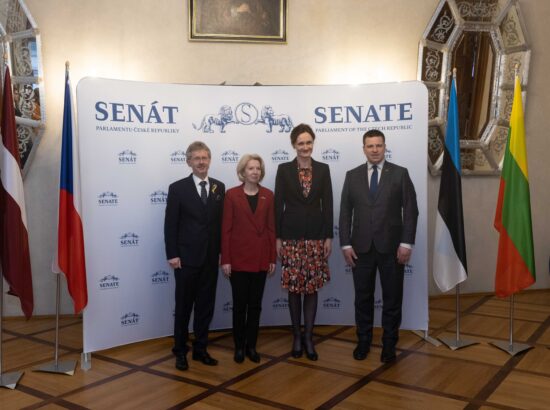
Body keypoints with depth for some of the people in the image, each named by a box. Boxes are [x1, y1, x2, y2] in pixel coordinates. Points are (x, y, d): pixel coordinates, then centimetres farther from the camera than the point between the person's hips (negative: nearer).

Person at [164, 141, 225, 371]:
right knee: (183, 306, 7)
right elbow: (170, 225, -6)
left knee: (206, 306, 10)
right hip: (186, 257, -3)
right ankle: (180, 351, 20)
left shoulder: (219, 188, 7)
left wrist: (221, 251, 3)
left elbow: (222, 221, 8)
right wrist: (172, 255, -11)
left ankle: (200, 349, 23)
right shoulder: (178, 188, -3)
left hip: (211, 258, 3)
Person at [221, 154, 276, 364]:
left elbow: (271, 228, 5)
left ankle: (251, 345, 21)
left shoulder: (268, 195, 4)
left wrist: (273, 258, 2)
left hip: (260, 258, 3)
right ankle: (239, 346, 20)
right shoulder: (231, 195, -4)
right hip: (238, 257, -2)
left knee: (255, 304, 9)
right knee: (239, 304, 5)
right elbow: (225, 229, -5)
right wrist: (225, 259, -8)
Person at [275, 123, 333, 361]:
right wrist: (277, 237, -4)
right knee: (294, 287, 5)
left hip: (316, 234, 1)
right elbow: (278, 205, 0)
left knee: (312, 287, 4)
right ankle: (297, 336, 18)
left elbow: (327, 205, 3)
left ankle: (308, 337, 14)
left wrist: (328, 237, -1)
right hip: (291, 235, -1)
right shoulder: (284, 169, 0)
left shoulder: (323, 169, 4)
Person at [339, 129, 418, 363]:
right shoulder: (352, 176, 6)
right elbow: (345, 212, 5)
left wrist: (406, 243, -10)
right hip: (361, 247, 2)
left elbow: (411, 210, -3)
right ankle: (363, 342, 25)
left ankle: (389, 345, 21)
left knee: (392, 298, 7)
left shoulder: (400, 174, 1)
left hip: (391, 247, -1)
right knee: (363, 298, 10)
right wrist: (346, 244, -2)